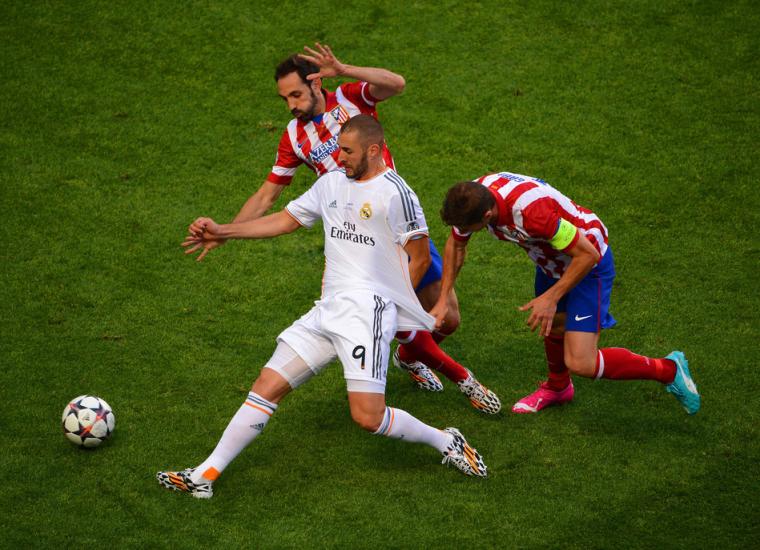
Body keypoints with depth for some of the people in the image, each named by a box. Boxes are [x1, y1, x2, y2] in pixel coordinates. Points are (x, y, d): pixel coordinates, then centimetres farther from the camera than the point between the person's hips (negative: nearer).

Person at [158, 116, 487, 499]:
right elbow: (285, 220, 20)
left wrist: (390, 304, 1)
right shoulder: (332, 183, 14)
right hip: (327, 310, 7)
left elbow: (420, 257, -3)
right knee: (267, 386, 1)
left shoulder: (395, 193, -8)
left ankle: (445, 441, 9)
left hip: (367, 311, -7)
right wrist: (222, 232, 14)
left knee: (368, 417, -14)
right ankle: (205, 475, 3)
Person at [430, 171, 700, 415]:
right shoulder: (472, 197, -19)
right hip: (551, 261, 8)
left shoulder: (531, 211, -42)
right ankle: (557, 387, 58)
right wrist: (443, 299, 1)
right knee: (553, 327, 29)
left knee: (580, 363, -13)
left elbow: (587, 254, -31)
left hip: (587, 263, -8)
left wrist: (551, 298, -25)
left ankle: (668, 370, 4)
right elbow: (456, 244, 4)